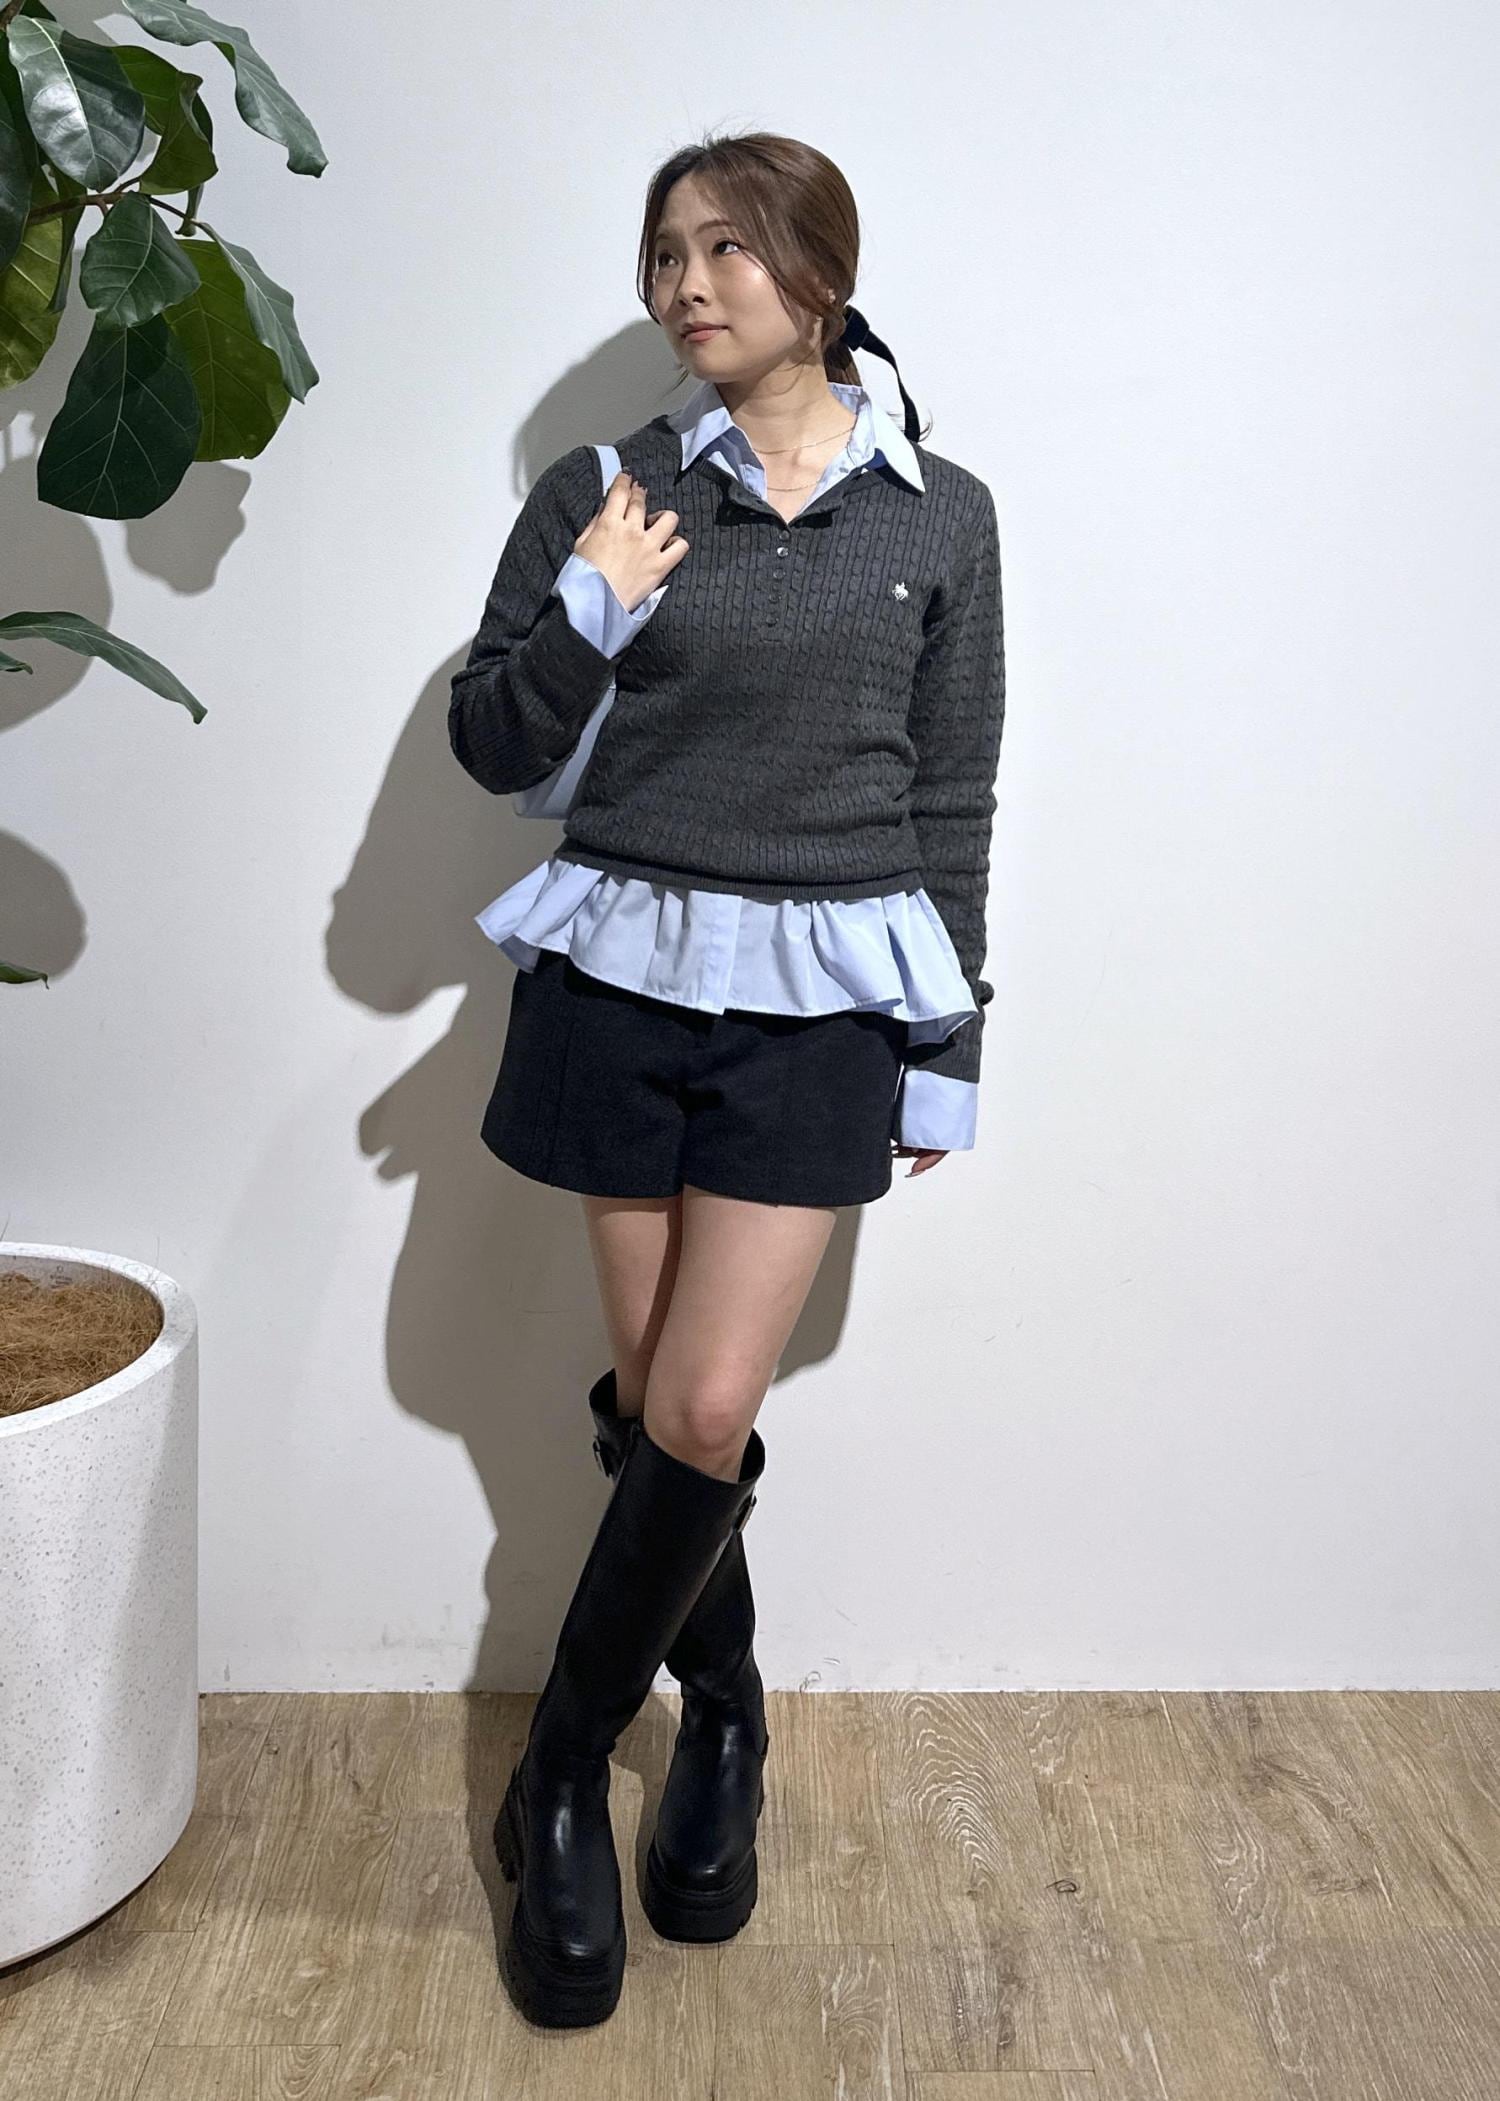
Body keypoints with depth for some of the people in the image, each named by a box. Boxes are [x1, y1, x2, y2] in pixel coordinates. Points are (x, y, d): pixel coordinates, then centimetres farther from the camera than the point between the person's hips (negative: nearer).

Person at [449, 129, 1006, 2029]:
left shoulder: (941, 514, 4)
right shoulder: (601, 494, 4)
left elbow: (953, 799, 6)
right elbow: (492, 749, 5)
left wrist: (947, 1049, 5)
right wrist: (584, 617, -13)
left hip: (825, 998, -1)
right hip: (622, 978, 1)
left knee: (700, 1412, -5)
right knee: (661, 1407, 7)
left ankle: (559, 1780, 17)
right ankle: (723, 1721, 33)